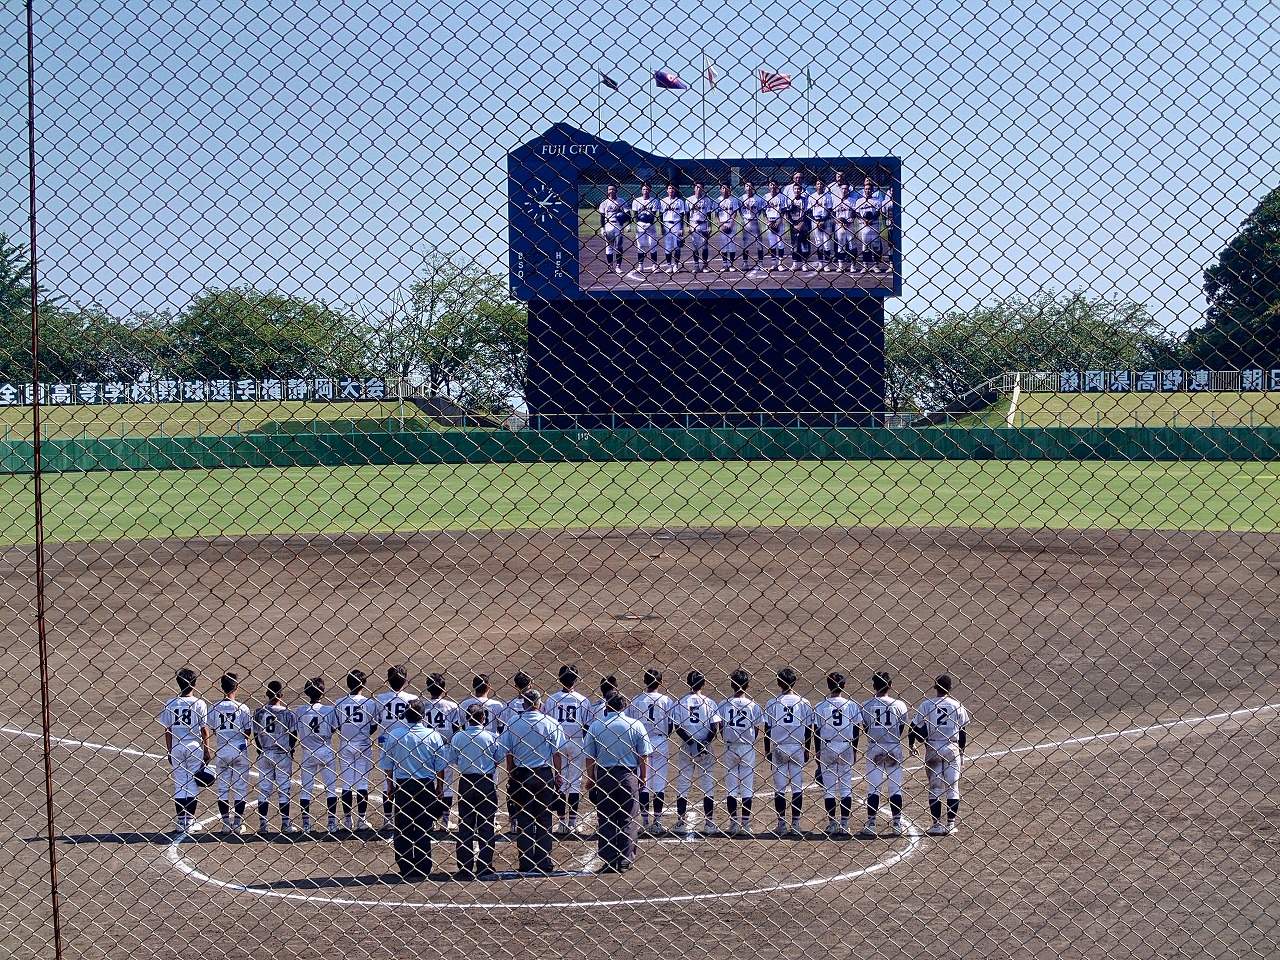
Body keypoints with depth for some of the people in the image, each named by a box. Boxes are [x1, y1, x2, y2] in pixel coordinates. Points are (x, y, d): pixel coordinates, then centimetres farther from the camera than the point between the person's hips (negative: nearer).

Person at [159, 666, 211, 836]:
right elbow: (204, 729, -5)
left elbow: (167, 730, 1)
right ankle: (190, 821, 6)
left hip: (176, 747, 2)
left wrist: (169, 751, 7)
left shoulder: (170, 703, 0)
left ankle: (180, 822, 7)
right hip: (194, 746, -2)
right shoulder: (199, 703, -6)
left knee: (179, 784, 9)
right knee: (193, 783, 6)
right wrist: (207, 750, 2)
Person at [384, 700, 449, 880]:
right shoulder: (433, 736, -4)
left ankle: (405, 868, 6)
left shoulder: (394, 736, -2)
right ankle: (422, 869, 3)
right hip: (426, 786, 0)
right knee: (424, 828, 5)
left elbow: (388, 765, 2)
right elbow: (440, 767, 0)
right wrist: (439, 789, 11)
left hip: (402, 786, 0)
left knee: (402, 829, 7)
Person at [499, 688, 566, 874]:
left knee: (523, 819, 5)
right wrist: (557, 774, 6)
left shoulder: (513, 724, -2)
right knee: (544, 818, 6)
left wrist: (511, 775, 10)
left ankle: (526, 863, 3)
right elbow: (557, 752, -2)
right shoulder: (550, 723, -4)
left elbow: (508, 754, 2)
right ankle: (545, 861, 4)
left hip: (520, 775, 1)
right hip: (545, 774, -1)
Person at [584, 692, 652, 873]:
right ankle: (625, 860, 4)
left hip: (603, 775, 0)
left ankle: (607, 861, 4)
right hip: (628, 775, 0)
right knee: (627, 819, 6)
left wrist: (590, 778, 12)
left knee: (605, 820, 6)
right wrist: (642, 777, 10)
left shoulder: (596, 726, 0)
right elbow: (643, 756, -1)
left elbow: (589, 757, 2)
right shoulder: (636, 725, -1)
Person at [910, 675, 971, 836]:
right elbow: (963, 730, 3)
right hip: (952, 749, 1)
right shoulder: (957, 705, 0)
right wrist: (962, 750, 14)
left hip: (932, 749, 0)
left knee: (935, 788, 5)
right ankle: (951, 824, 5)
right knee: (953, 787, 7)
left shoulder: (926, 705, -2)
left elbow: (915, 726, -1)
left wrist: (911, 744, 16)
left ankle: (937, 825, 3)